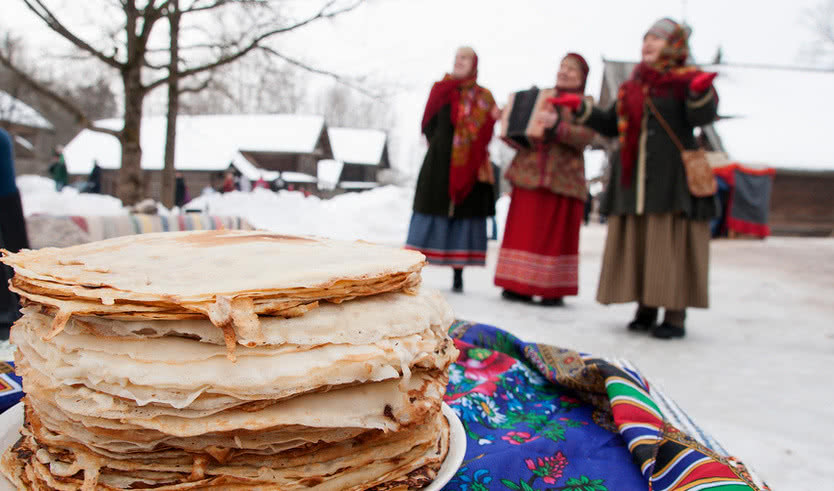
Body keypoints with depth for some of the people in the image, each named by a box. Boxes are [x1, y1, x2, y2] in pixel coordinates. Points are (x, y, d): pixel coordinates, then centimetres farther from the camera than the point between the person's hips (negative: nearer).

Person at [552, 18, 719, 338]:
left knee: (670, 244, -6)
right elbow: (612, 125, 23)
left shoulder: (687, 81, 1)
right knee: (637, 244, 5)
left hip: (672, 177, -5)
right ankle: (645, 310, 15)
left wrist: (700, 92, -34)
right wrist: (581, 109, 15)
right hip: (633, 178, 6)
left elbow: (702, 117, -15)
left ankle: (675, 315, -1)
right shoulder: (632, 87, 18)